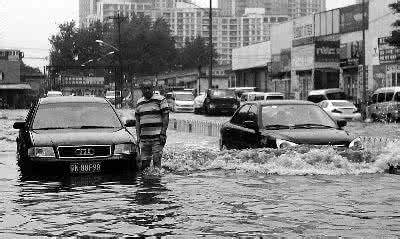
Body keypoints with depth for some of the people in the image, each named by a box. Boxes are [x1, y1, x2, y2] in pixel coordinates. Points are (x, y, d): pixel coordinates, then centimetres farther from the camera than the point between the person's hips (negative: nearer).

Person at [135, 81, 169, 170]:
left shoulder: (160, 100, 0)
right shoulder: (139, 102, 15)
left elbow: (166, 117, -4)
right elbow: (138, 120, 18)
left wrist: (163, 133, -12)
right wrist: (138, 136, 9)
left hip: (157, 136, -5)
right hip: (144, 138, 5)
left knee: (157, 160, -10)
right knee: (144, 162, 2)